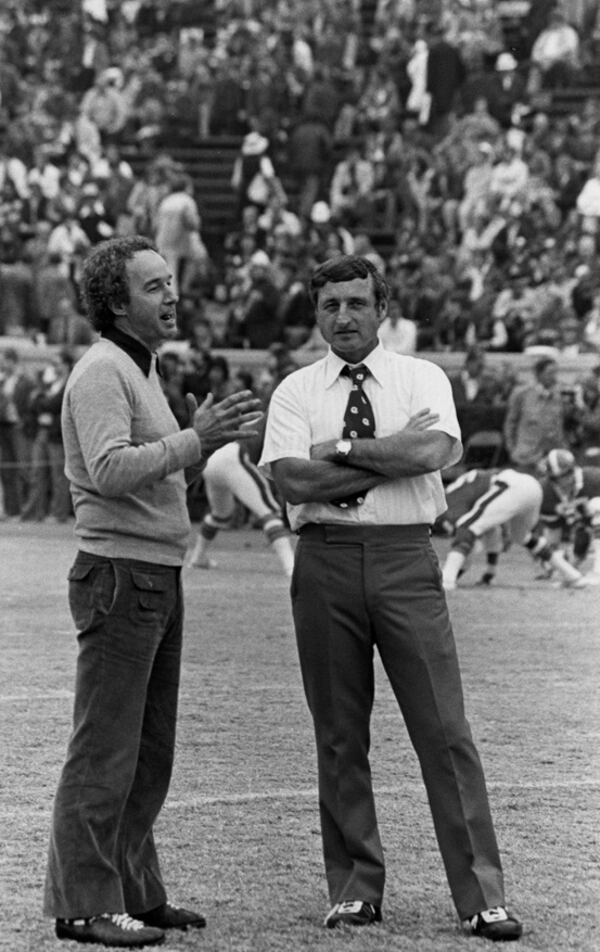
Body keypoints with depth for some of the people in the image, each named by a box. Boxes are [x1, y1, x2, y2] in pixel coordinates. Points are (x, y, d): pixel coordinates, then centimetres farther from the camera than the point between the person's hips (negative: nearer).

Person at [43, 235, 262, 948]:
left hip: (159, 581, 10)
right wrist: (196, 440, -23)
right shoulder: (100, 372, -11)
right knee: (104, 754, -8)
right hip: (118, 575, -10)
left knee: (149, 753, 12)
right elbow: (111, 470, -24)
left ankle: (134, 893, 18)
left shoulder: (141, 372, 20)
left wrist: (202, 441, 8)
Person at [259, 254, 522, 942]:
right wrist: (396, 456, -9)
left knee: (444, 727, -4)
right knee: (339, 735, 5)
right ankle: (354, 887, 15)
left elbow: (434, 452, -13)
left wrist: (342, 450, -8)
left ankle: (480, 896, -3)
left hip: (405, 560, -1)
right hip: (325, 562, 1)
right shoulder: (295, 392, 8)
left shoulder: (424, 379, 7)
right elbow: (292, 479, -9)